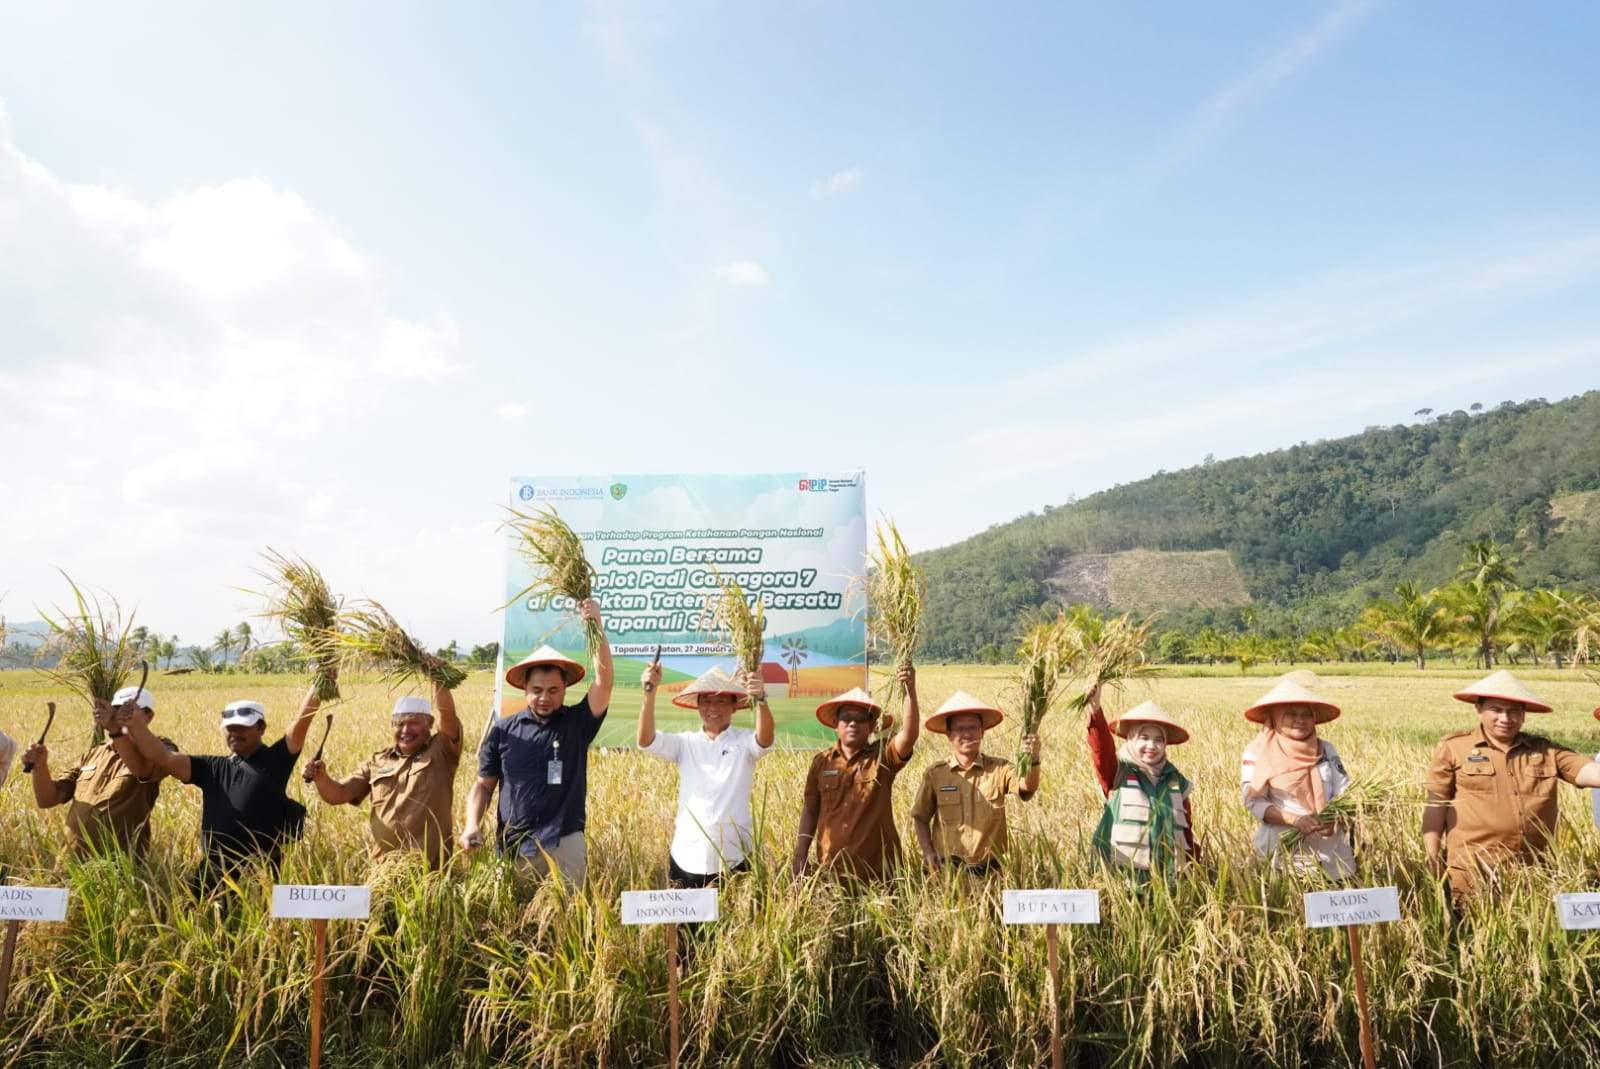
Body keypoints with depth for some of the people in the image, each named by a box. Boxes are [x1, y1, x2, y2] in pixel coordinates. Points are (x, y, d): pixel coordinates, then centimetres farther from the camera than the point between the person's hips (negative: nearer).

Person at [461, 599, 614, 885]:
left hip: (565, 845, -1)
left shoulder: (578, 723, 0)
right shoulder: (503, 731, 4)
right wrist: (472, 825, -8)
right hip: (513, 847, 1)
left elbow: (604, 682, -14)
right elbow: (483, 785, 9)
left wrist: (597, 625, -21)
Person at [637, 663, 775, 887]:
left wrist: (761, 700, -43)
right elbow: (645, 740, -9)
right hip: (686, 858, 2)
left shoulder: (744, 742, -2)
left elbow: (765, 739, -23)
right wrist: (650, 692, -23)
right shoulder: (684, 743, 5)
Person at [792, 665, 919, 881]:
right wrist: (800, 856, 4)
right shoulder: (821, 762, 3)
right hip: (831, 868, 2)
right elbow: (810, 811, 9)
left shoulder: (882, 756, -3)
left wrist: (910, 690, -33)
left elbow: (910, 733, -21)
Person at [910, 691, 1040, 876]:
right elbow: (919, 817, 8)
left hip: (989, 870, 0)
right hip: (947, 869, 0)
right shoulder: (935, 774, -2)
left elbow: (1027, 786, -22)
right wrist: (928, 852, -5)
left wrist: (1033, 760, -40)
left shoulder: (999, 769, -3)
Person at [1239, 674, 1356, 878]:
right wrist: (1294, 819, -21)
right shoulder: (1257, 753, -3)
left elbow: (1343, 792, 8)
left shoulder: (1326, 749, 9)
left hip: (1330, 846, 3)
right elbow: (1254, 801, -8)